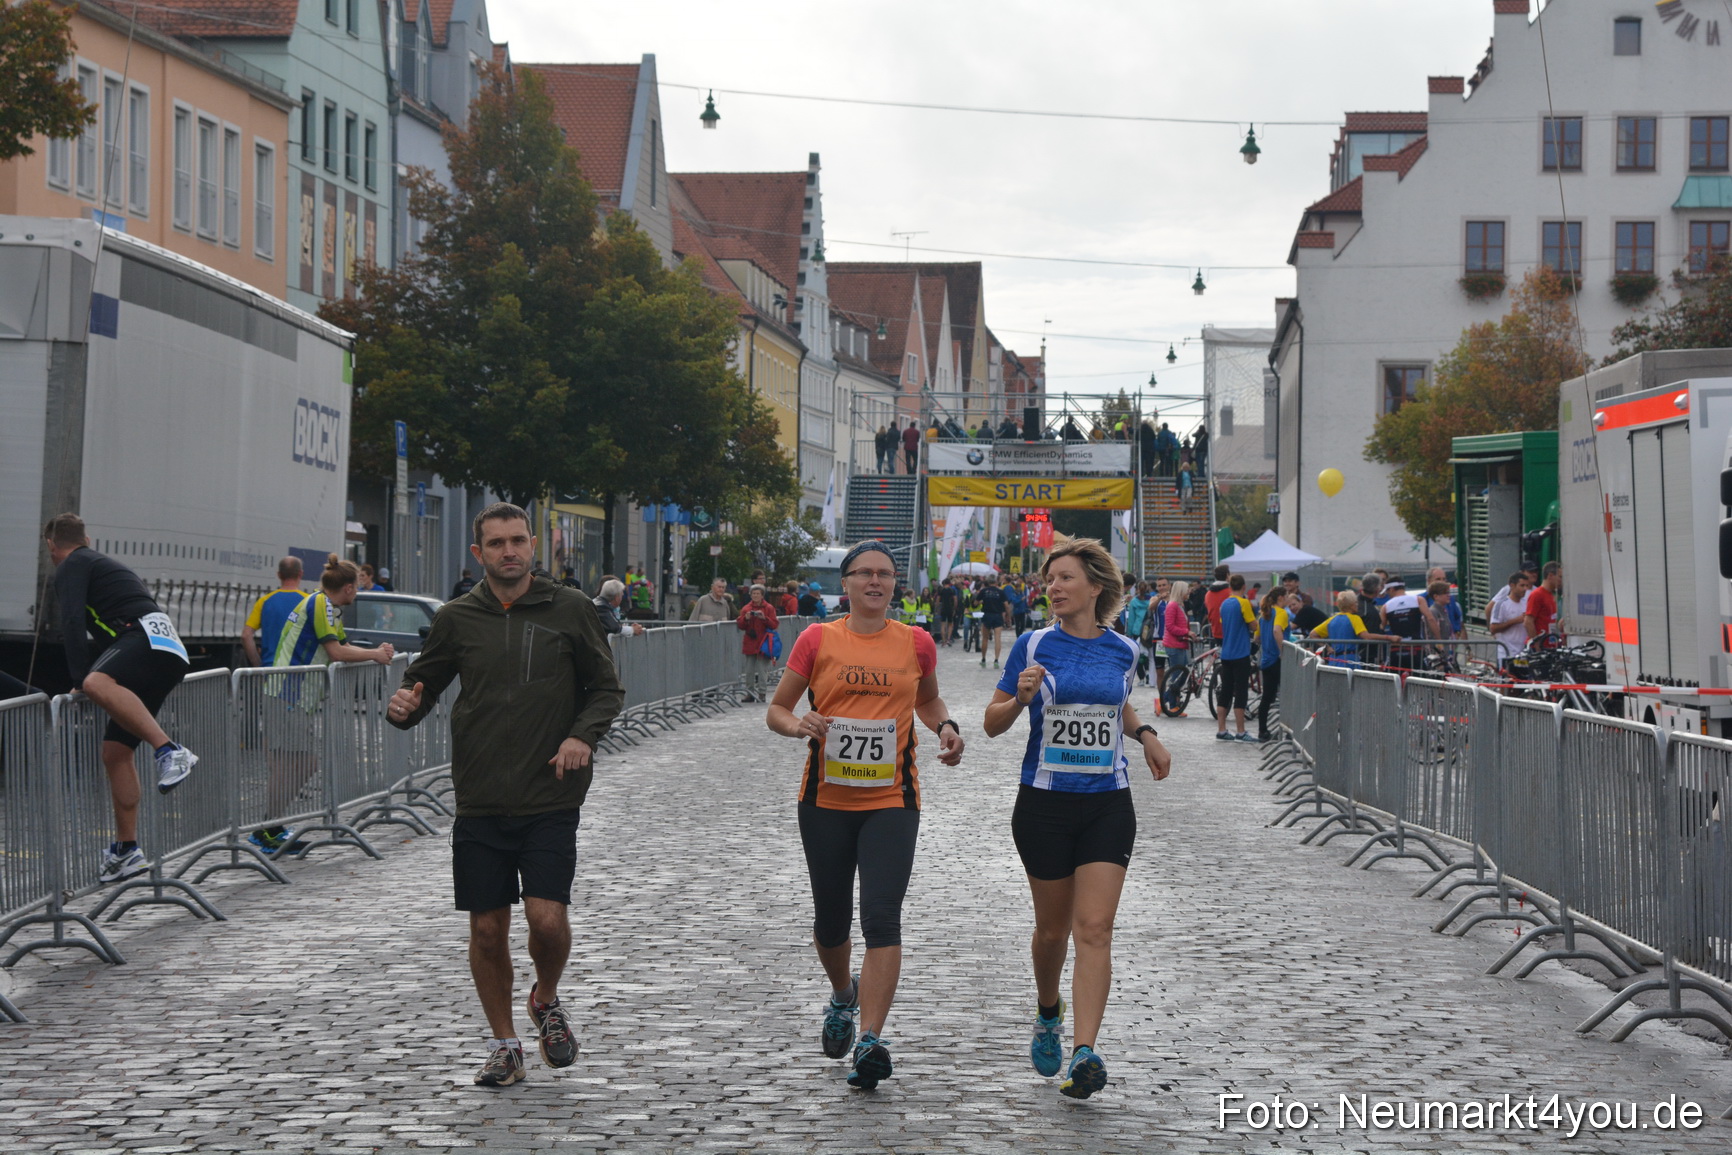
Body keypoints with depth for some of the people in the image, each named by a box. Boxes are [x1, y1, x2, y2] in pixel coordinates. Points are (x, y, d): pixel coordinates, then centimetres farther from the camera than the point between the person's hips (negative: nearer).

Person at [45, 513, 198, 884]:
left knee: (97, 685, -37)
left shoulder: (71, 567, 6)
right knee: (115, 751, 9)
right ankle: (126, 851, 10)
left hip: (148, 637, -9)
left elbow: (73, 623, -9)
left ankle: (170, 751, -47)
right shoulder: (101, 562, 34)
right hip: (169, 656, 9)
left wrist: (81, 679, -12)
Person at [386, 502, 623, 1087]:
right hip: (480, 801, 2)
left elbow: (606, 688, 10)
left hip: (551, 799, -2)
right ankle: (504, 1044, 21)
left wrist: (583, 734, -9)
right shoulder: (457, 618, 5)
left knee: (547, 917, -13)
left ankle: (546, 1000, 19)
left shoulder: (570, 610, 2)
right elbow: (425, 683, 14)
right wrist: (404, 706, -9)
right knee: (487, 928, 3)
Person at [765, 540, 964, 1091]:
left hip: (891, 801, -1)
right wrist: (799, 725, -16)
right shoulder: (817, 640, 0)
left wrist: (946, 728, 3)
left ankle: (870, 1040, -18)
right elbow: (776, 710, 6)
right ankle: (843, 996, 44)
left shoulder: (916, 643, 5)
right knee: (831, 917, 12)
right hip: (826, 799, 1)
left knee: (882, 916, -15)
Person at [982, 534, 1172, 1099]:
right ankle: (1048, 1013, 40)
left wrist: (1145, 734, 7)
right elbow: (992, 723, 2)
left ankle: (1084, 1053, -17)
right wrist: (1020, 698, -18)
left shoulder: (1123, 650, 5)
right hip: (1044, 802, -1)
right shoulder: (1033, 646, -2)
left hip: (1108, 804, 1)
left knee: (1093, 929, -11)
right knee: (1053, 927, 11)